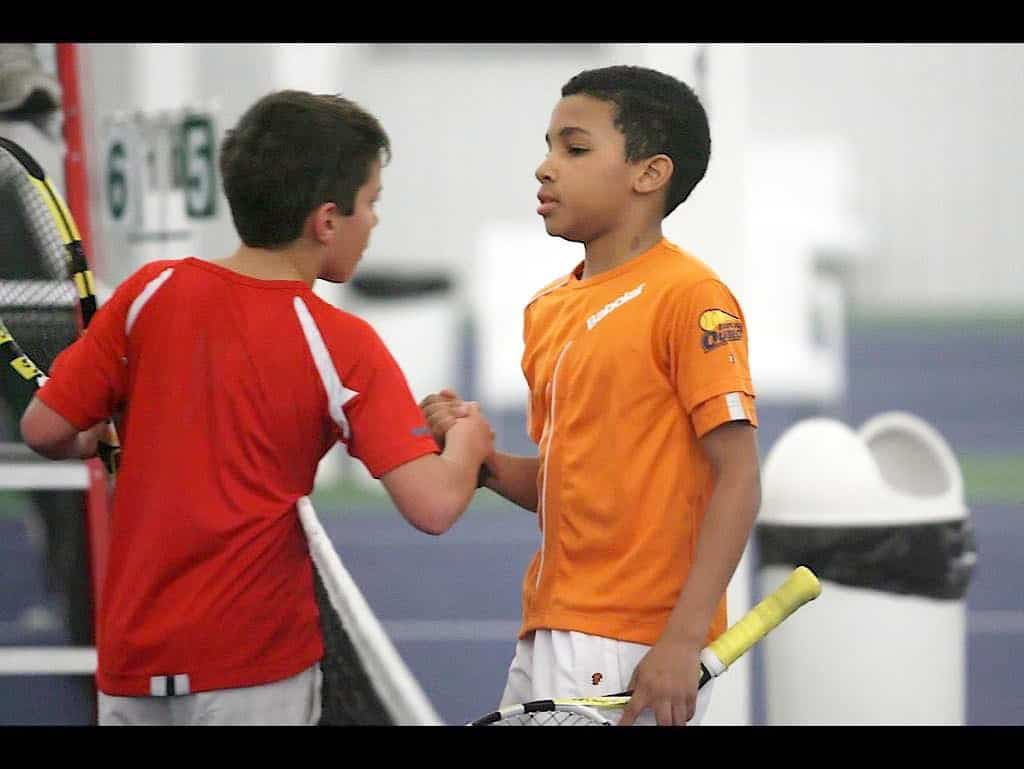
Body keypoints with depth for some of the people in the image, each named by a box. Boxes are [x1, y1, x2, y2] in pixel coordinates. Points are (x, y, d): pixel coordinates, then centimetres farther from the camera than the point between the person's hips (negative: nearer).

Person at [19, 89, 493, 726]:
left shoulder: (152, 292, -1)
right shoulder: (342, 345, -10)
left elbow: (44, 430, 2)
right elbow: (433, 506, -17)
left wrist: (96, 444, 25)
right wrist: (467, 441, 5)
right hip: (254, 671, -4)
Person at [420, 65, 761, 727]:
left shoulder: (688, 297, -10)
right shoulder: (547, 310, 13)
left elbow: (738, 477, -15)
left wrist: (684, 640, -22)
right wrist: (485, 462, 0)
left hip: (637, 654, -7)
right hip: (547, 641, 7)